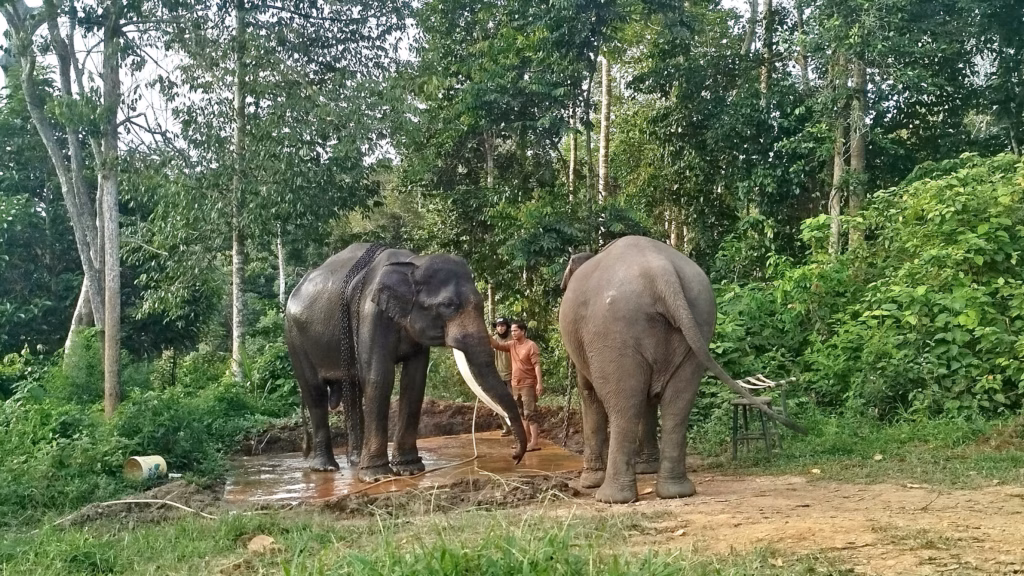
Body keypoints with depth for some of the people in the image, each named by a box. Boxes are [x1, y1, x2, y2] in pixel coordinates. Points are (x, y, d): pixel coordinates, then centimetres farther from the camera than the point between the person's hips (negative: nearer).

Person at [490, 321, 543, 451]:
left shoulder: (531, 346, -13)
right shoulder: (512, 345, 8)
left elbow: (537, 365, -17)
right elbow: (497, 345, 1)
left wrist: (540, 383, -23)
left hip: (528, 385, -8)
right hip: (515, 385, 8)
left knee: (530, 413, -10)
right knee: (521, 414, 13)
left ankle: (535, 443, -10)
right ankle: (526, 440, 22)